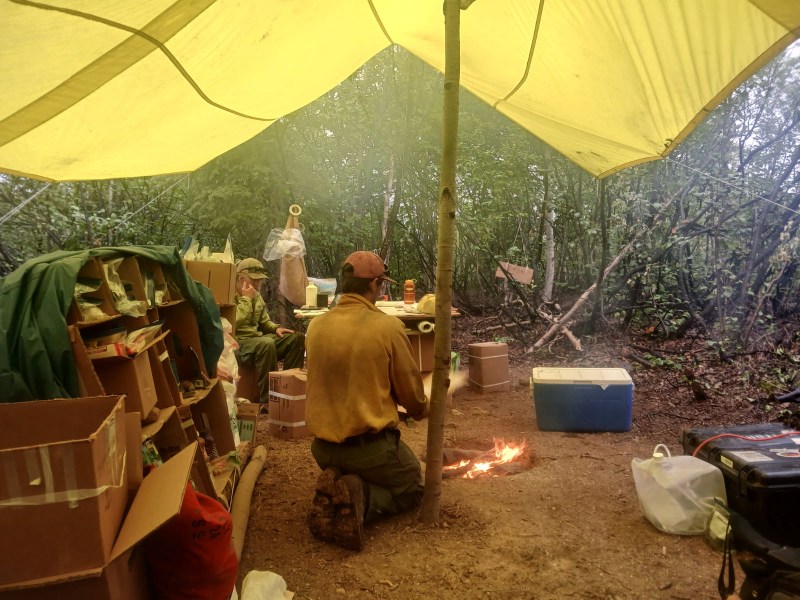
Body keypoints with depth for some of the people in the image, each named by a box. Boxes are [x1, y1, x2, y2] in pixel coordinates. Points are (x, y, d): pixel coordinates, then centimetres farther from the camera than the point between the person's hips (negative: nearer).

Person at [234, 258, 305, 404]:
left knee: (297, 338, -1)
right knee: (267, 344, -38)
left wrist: (276, 328, 2)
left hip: (258, 339, 9)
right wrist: (247, 299, -18)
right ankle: (268, 399, -29)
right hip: (238, 343, -9)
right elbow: (232, 323, -28)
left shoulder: (257, 296, 13)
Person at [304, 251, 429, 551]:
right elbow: (410, 388, -5)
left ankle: (334, 496, 1)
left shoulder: (316, 325, -2)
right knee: (412, 489, 22)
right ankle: (361, 499, -8)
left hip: (324, 446, 5)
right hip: (371, 444, -5)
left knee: (343, 473, 36)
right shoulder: (388, 326, -16)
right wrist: (422, 410, 19)